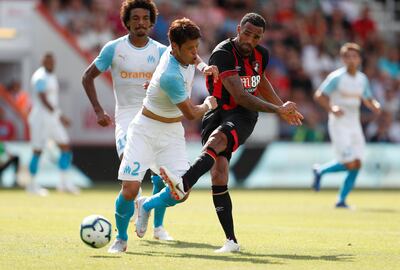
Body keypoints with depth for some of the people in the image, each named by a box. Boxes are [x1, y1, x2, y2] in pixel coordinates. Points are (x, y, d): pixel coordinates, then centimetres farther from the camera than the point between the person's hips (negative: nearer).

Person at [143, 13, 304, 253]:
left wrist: (283, 109, 36)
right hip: (219, 113, -1)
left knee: (216, 139, -34)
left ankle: (184, 183, -59)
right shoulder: (223, 54, -14)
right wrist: (277, 109, -17)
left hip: (243, 117, 1)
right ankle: (231, 240, -8)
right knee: (219, 175, -14)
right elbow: (240, 96, -20)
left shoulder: (261, 55, 6)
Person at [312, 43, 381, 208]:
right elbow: (318, 96, -10)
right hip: (339, 125, -6)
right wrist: (331, 108, -26)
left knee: (357, 164, -2)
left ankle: (341, 200, 8)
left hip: (354, 125, 6)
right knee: (350, 164, -14)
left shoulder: (362, 79, 8)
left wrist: (375, 106, -2)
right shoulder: (336, 77, -9)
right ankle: (320, 171, 11)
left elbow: (367, 100, 20)